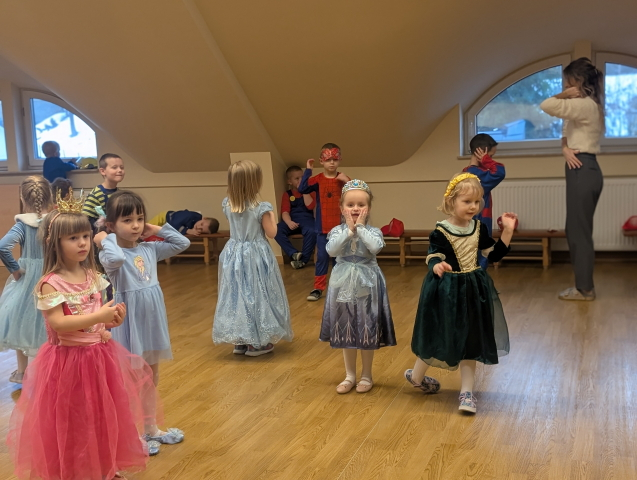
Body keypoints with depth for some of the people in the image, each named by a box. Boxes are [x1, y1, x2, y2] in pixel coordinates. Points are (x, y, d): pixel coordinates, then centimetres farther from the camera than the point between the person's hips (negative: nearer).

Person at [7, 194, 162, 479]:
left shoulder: (92, 276, 4)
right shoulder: (51, 284, -17)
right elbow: (58, 323, -25)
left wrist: (111, 320, -4)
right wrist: (98, 317, -29)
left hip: (99, 355, 7)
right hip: (68, 359, -7)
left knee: (104, 416, 17)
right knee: (72, 423, 7)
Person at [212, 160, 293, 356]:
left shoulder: (227, 205, -2)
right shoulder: (261, 208, -17)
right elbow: (271, 233, -9)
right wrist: (271, 215, 5)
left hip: (234, 255, 5)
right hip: (256, 257, -5)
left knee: (237, 295, 12)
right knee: (256, 295, 5)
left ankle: (239, 341, 20)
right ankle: (256, 343, 12)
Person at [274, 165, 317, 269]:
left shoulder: (310, 191, 13)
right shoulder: (287, 194, 13)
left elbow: (310, 206, -6)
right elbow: (285, 211, 0)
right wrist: (289, 222, -21)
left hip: (306, 219, -1)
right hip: (292, 220, 1)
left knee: (312, 232, -37)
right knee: (276, 231, -29)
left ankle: (303, 259, -22)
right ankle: (294, 254, -26)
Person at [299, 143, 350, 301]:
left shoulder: (343, 179, -1)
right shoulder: (317, 179, -2)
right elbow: (302, 189, -17)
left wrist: (347, 182, -23)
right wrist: (308, 170, -18)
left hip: (340, 227, 0)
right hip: (323, 227, 0)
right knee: (322, 257, 4)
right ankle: (318, 288, 11)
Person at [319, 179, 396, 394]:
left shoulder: (372, 231, -5)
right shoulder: (337, 231, -2)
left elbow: (375, 247, -26)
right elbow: (331, 250, -20)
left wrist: (360, 228, -19)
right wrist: (349, 230, -18)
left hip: (366, 285, -2)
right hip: (344, 284, 2)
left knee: (367, 332, 6)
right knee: (345, 331, 11)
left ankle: (366, 375, 22)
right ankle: (350, 375, 25)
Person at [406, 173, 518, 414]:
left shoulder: (479, 228, 2)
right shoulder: (441, 231, -16)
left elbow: (494, 254, 8)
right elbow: (433, 257, -23)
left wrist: (507, 231, 0)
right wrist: (437, 266, -46)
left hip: (474, 290, 5)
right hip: (447, 290, -5)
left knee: (471, 340, 8)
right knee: (440, 338, 7)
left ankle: (466, 391, 18)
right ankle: (416, 376, 33)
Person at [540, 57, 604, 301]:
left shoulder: (583, 105, -14)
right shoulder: (588, 106, 19)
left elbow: (546, 106, -24)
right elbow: (567, 128, 17)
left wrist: (564, 95, -5)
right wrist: (565, 147, -4)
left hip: (582, 170, -10)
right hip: (585, 170, 10)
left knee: (580, 231, -5)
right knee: (577, 230, 13)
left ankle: (585, 289, 0)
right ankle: (584, 285, 18)